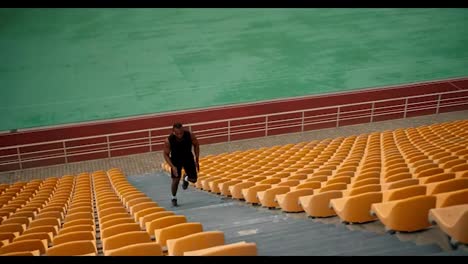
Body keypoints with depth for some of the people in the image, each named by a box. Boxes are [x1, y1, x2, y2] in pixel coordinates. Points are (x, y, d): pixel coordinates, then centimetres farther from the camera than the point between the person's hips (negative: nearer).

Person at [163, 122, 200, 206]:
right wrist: (173, 167, -26)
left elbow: (196, 145, -6)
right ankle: (174, 198, 20)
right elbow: (166, 154, -15)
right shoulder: (168, 140, -30)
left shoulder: (190, 135, -27)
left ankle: (186, 178, 36)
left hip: (188, 158, 2)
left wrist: (197, 160, -4)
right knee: (176, 180, -7)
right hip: (176, 159, -2)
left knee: (193, 179, -2)